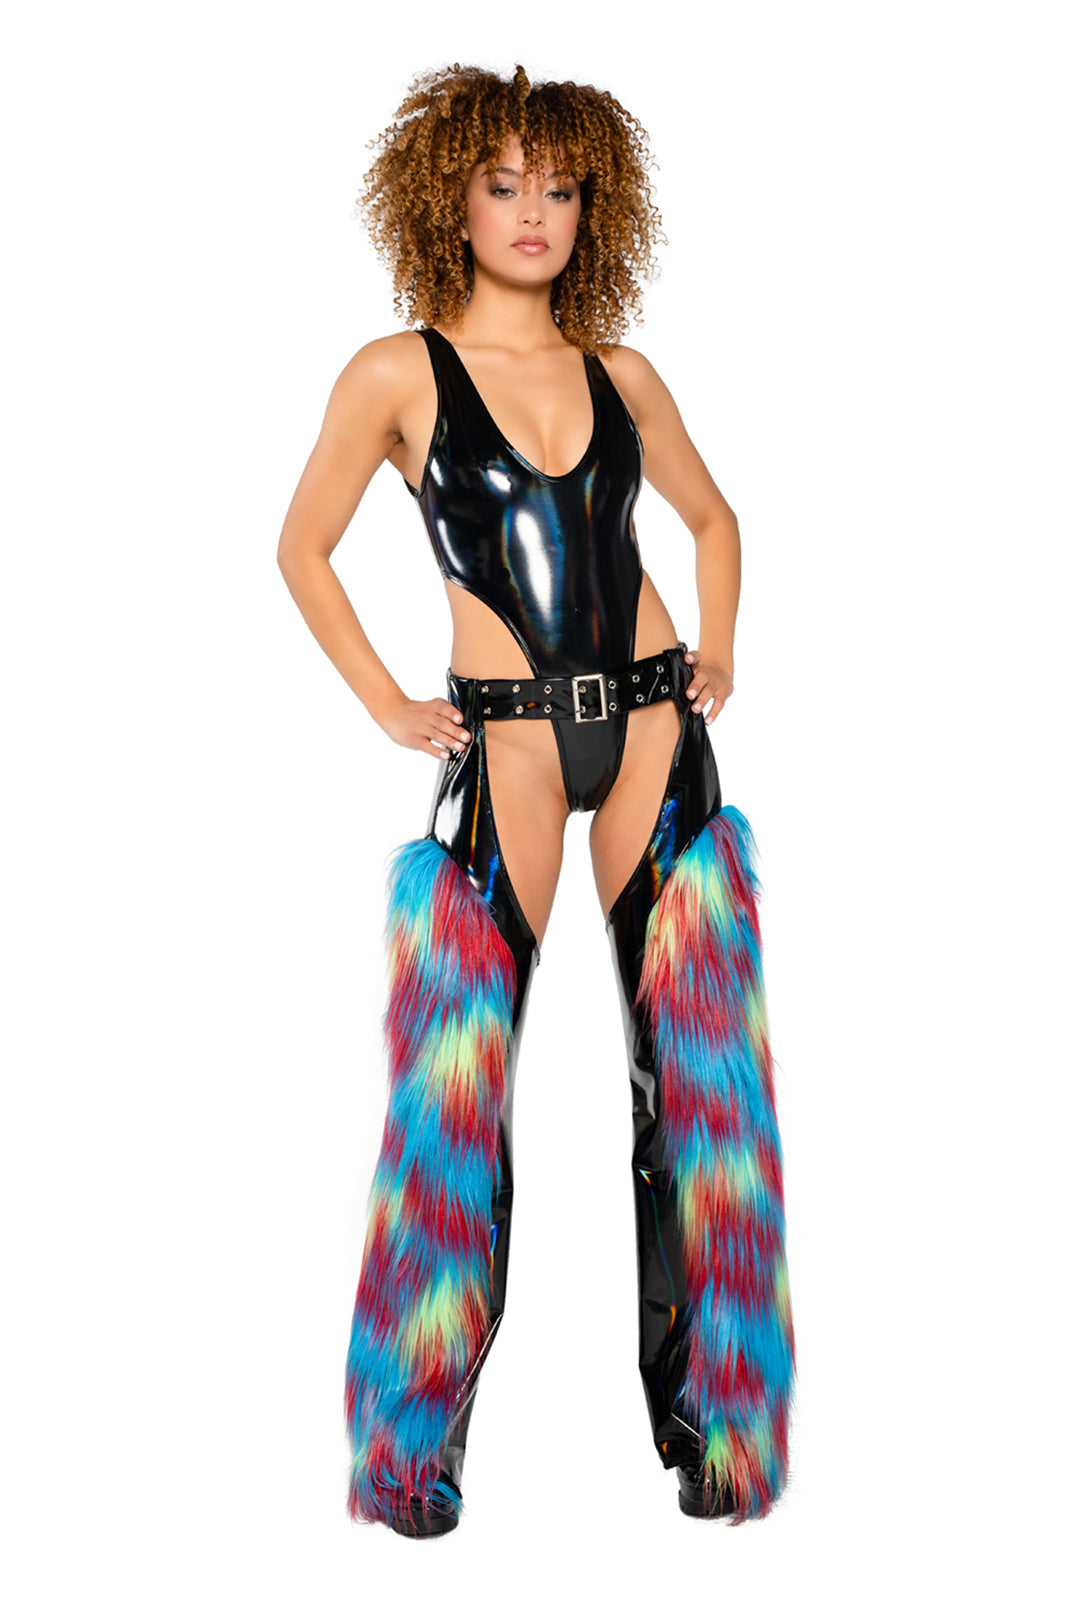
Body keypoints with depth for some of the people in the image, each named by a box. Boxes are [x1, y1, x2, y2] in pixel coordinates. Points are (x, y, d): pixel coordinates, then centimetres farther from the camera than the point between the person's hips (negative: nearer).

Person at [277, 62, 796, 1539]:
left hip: (652, 732, 4)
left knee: (695, 1060, 4)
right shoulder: (400, 372, 0)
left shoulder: (619, 375, 10)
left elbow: (713, 517, 24)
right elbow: (304, 548, 5)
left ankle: (705, 1403, 18)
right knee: (462, 1074, -2)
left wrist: (718, 654, 11)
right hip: (505, 743, -3)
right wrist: (388, 706, 0)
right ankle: (417, 1439, 13)